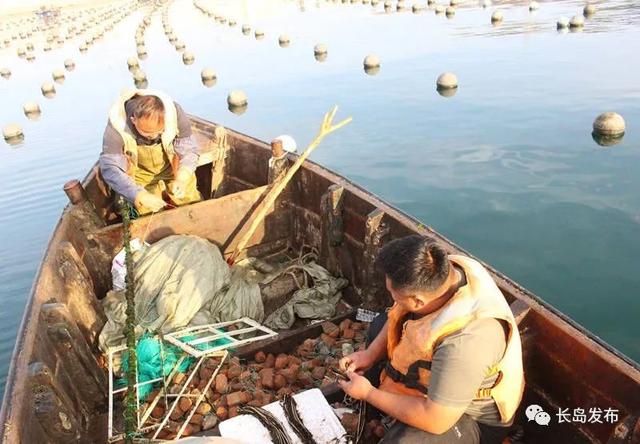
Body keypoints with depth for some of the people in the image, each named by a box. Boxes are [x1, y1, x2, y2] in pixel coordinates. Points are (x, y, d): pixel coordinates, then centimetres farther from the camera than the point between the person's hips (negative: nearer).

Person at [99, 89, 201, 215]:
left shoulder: (174, 113, -29)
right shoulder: (117, 126, -33)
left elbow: (189, 150, -19)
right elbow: (110, 169, -34)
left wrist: (181, 179, -37)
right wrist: (140, 195, -48)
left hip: (172, 167, 1)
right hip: (140, 175, -1)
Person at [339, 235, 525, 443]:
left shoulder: (466, 340, -42)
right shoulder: (436, 271, -21)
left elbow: (435, 421, -32)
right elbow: (399, 312, 1)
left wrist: (368, 393, -21)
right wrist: (371, 353, -7)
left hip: (471, 416, -7)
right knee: (380, 324, 17)